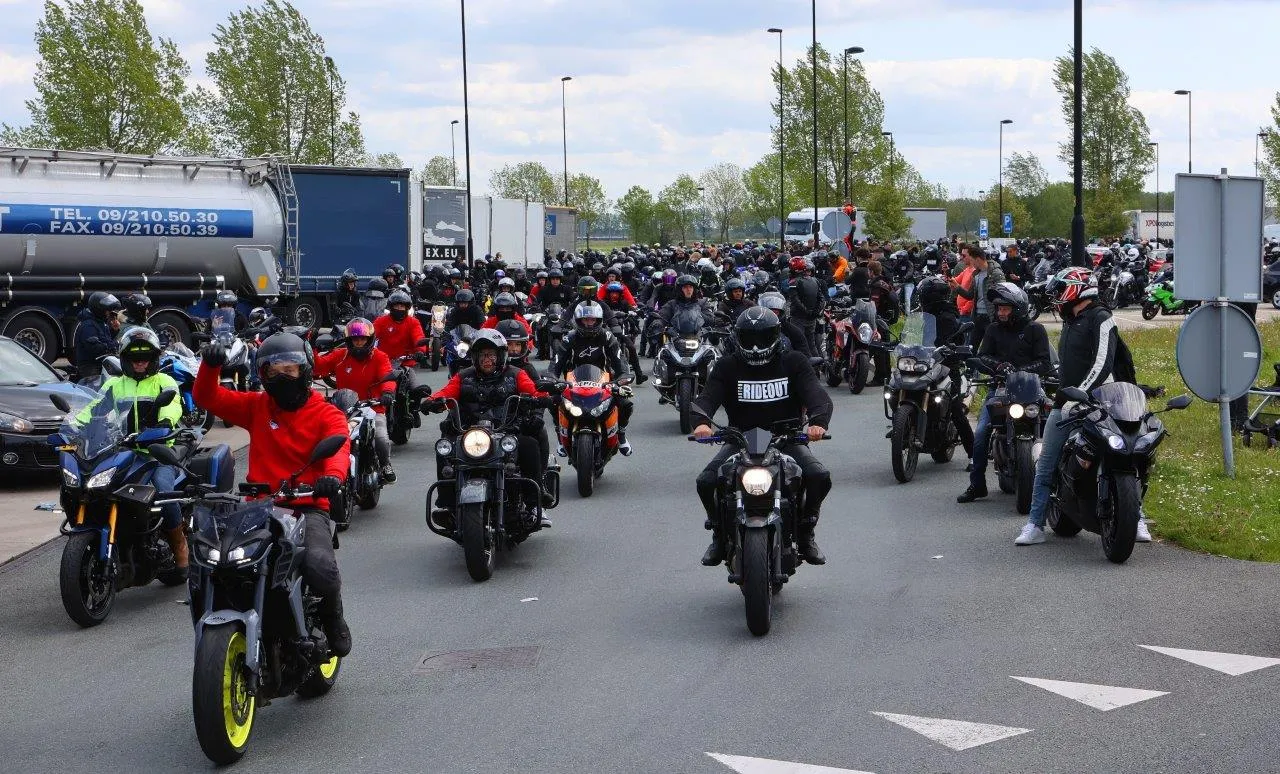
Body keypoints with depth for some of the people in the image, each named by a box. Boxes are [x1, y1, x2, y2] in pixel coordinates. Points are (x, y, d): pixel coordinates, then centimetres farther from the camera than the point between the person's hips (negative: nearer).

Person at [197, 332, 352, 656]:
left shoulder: (327, 415, 5)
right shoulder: (256, 406, 16)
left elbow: (339, 447, -14)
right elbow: (207, 398, 14)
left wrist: (333, 474, -38)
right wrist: (210, 366, -8)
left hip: (308, 508, -3)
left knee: (321, 568, -30)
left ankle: (331, 615, 4)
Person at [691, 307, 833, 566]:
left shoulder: (794, 363, 2)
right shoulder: (727, 367, 3)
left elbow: (817, 396, -12)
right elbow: (708, 397, -12)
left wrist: (817, 422, -36)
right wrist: (702, 421, -37)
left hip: (787, 439, 0)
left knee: (820, 477, -26)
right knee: (706, 482, -23)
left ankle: (804, 533, 1)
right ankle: (720, 535, 5)